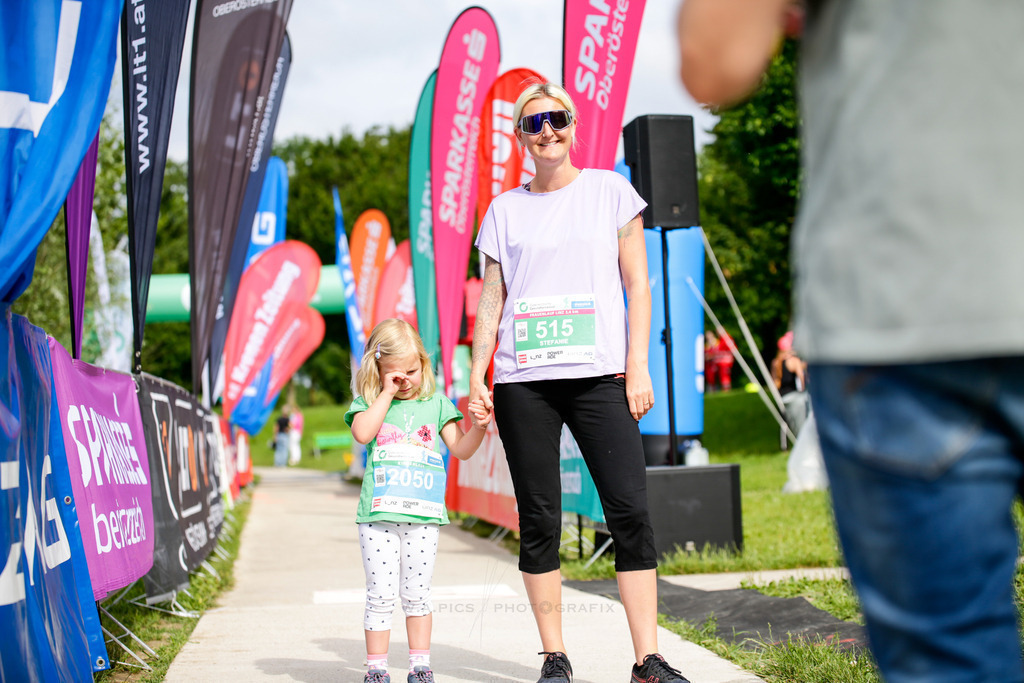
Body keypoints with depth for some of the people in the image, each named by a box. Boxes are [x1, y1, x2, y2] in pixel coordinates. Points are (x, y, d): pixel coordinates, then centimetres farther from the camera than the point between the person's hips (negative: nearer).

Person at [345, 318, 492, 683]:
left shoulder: (435, 403, 10)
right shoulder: (369, 402, 5)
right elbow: (362, 433, -16)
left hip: (423, 516, 2)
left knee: (416, 595, 9)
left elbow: (460, 450, 8)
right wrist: (387, 393, -11)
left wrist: (478, 427, -12)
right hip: (379, 515, -1)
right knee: (380, 595, 1)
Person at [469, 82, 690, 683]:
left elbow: (637, 284, 7)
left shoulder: (610, 190, 10)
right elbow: (491, 300, 13)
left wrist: (638, 365, -2)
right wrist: (476, 376, 3)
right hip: (522, 381, 1)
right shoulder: (505, 210, 14)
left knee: (630, 511, -9)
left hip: (600, 374, -1)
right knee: (539, 520, 1)